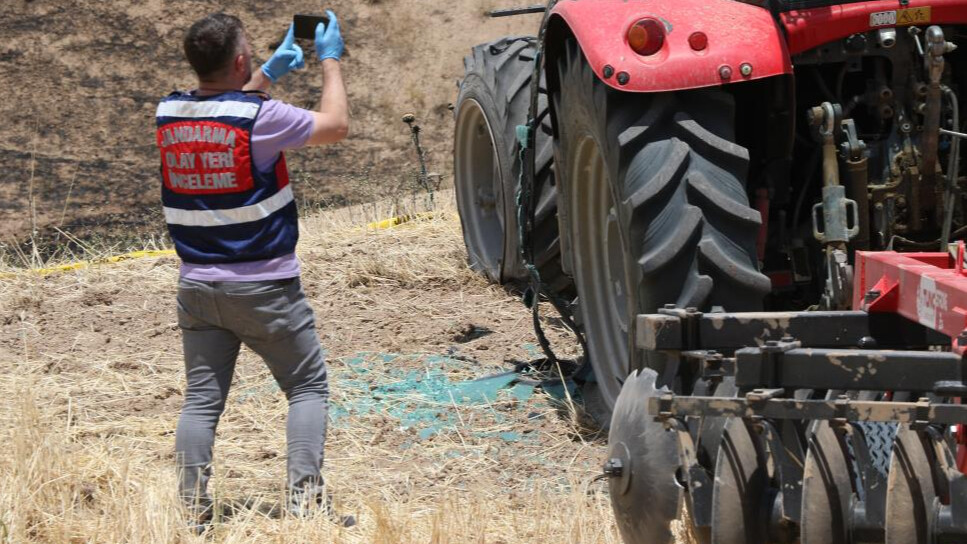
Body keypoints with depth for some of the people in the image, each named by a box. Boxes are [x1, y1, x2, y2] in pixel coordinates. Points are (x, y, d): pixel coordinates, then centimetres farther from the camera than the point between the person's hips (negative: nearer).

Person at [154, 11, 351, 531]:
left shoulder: (168, 113, -1)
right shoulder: (260, 117, -18)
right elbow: (335, 125, -4)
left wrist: (271, 72, 24)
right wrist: (330, 61, 8)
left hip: (198, 287, 5)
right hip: (264, 288, -5)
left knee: (202, 399, 9)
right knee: (308, 387, 8)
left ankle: (194, 512, 6)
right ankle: (305, 501, 0)